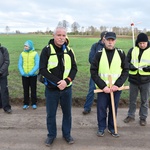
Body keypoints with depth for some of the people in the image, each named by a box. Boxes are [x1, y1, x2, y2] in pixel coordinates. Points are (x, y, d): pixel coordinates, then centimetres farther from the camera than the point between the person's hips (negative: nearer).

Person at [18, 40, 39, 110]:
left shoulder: (35, 54, -7)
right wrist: (22, 73, -13)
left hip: (33, 75, -2)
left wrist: (31, 73, -19)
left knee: (33, 89, 8)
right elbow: (20, 65, 2)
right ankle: (26, 104, 19)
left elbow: (37, 65, -11)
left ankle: (34, 103, 19)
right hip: (24, 75, 2)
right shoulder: (22, 54, 1)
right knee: (25, 90, 9)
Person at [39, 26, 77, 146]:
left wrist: (66, 81, -15)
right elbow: (43, 70, -12)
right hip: (51, 89, -2)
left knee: (67, 113, 13)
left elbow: (74, 68, 2)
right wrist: (57, 82, -20)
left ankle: (67, 134, 32)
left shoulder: (69, 51, 2)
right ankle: (51, 135, 30)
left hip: (67, 89, 3)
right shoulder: (47, 50, -7)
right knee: (51, 114, 10)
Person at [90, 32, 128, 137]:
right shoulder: (99, 54, -4)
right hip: (102, 88, -1)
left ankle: (112, 128, 31)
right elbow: (93, 72, -6)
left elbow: (126, 71, -1)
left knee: (114, 109, 12)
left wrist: (117, 84, -12)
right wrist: (102, 86, -14)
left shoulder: (121, 53, -1)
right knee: (101, 108, 7)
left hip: (116, 88, 1)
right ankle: (101, 128, 27)